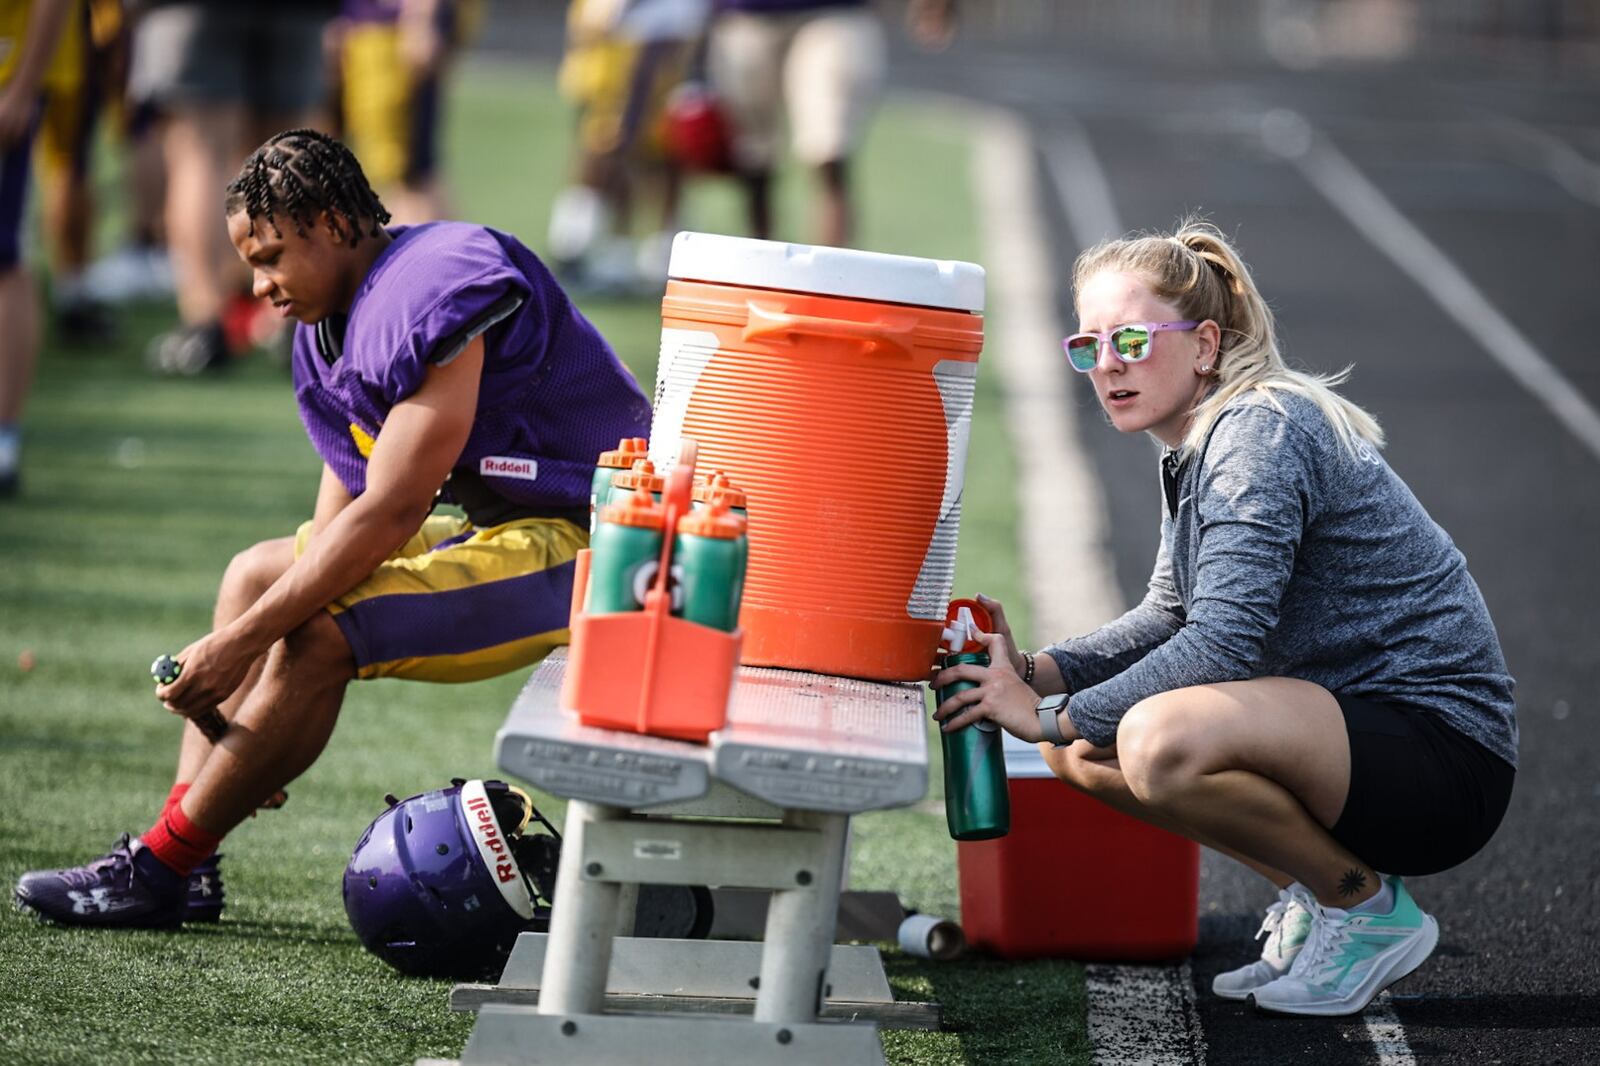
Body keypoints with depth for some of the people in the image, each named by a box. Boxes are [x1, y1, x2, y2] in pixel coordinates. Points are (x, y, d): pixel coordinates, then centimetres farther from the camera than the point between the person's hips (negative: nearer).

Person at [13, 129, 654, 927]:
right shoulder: (330, 328, 10)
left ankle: (159, 869, -15)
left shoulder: (428, 298, -21)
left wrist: (244, 640, -21)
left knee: (320, 635, -24)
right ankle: (184, 819, 4)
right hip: (500, 529, 11)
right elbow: (335, 525, 10)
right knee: (257, 574, 14)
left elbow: (389, 515, -24)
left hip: (578, 544, -11)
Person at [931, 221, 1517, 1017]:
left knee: (1161, 738, -33)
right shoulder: (1200, 444, 12)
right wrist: (1035, 673, 1)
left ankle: (1368, 910, -9)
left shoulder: (1259, 434, -18)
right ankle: (1313, 896, 11)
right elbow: (1171, 616, 18)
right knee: (1083, 748, 7)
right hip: (1354, 723, 10)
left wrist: (1050, 716, -19)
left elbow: (1224, 641, -26)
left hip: (1442, 754, -10)